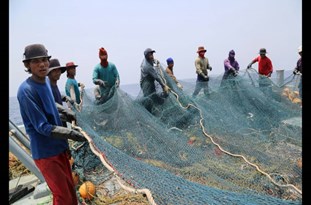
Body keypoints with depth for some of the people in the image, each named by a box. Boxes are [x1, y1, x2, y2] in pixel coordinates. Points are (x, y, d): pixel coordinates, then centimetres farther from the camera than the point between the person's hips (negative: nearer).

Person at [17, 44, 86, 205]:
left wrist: (65, 114, 5)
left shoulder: (45, 82, 3)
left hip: (58, 147, 8)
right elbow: (42, 127, -21)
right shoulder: (26, 90, -22)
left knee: (70, 189, 21)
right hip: (45, 152, -8)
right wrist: (70, 134, -24)